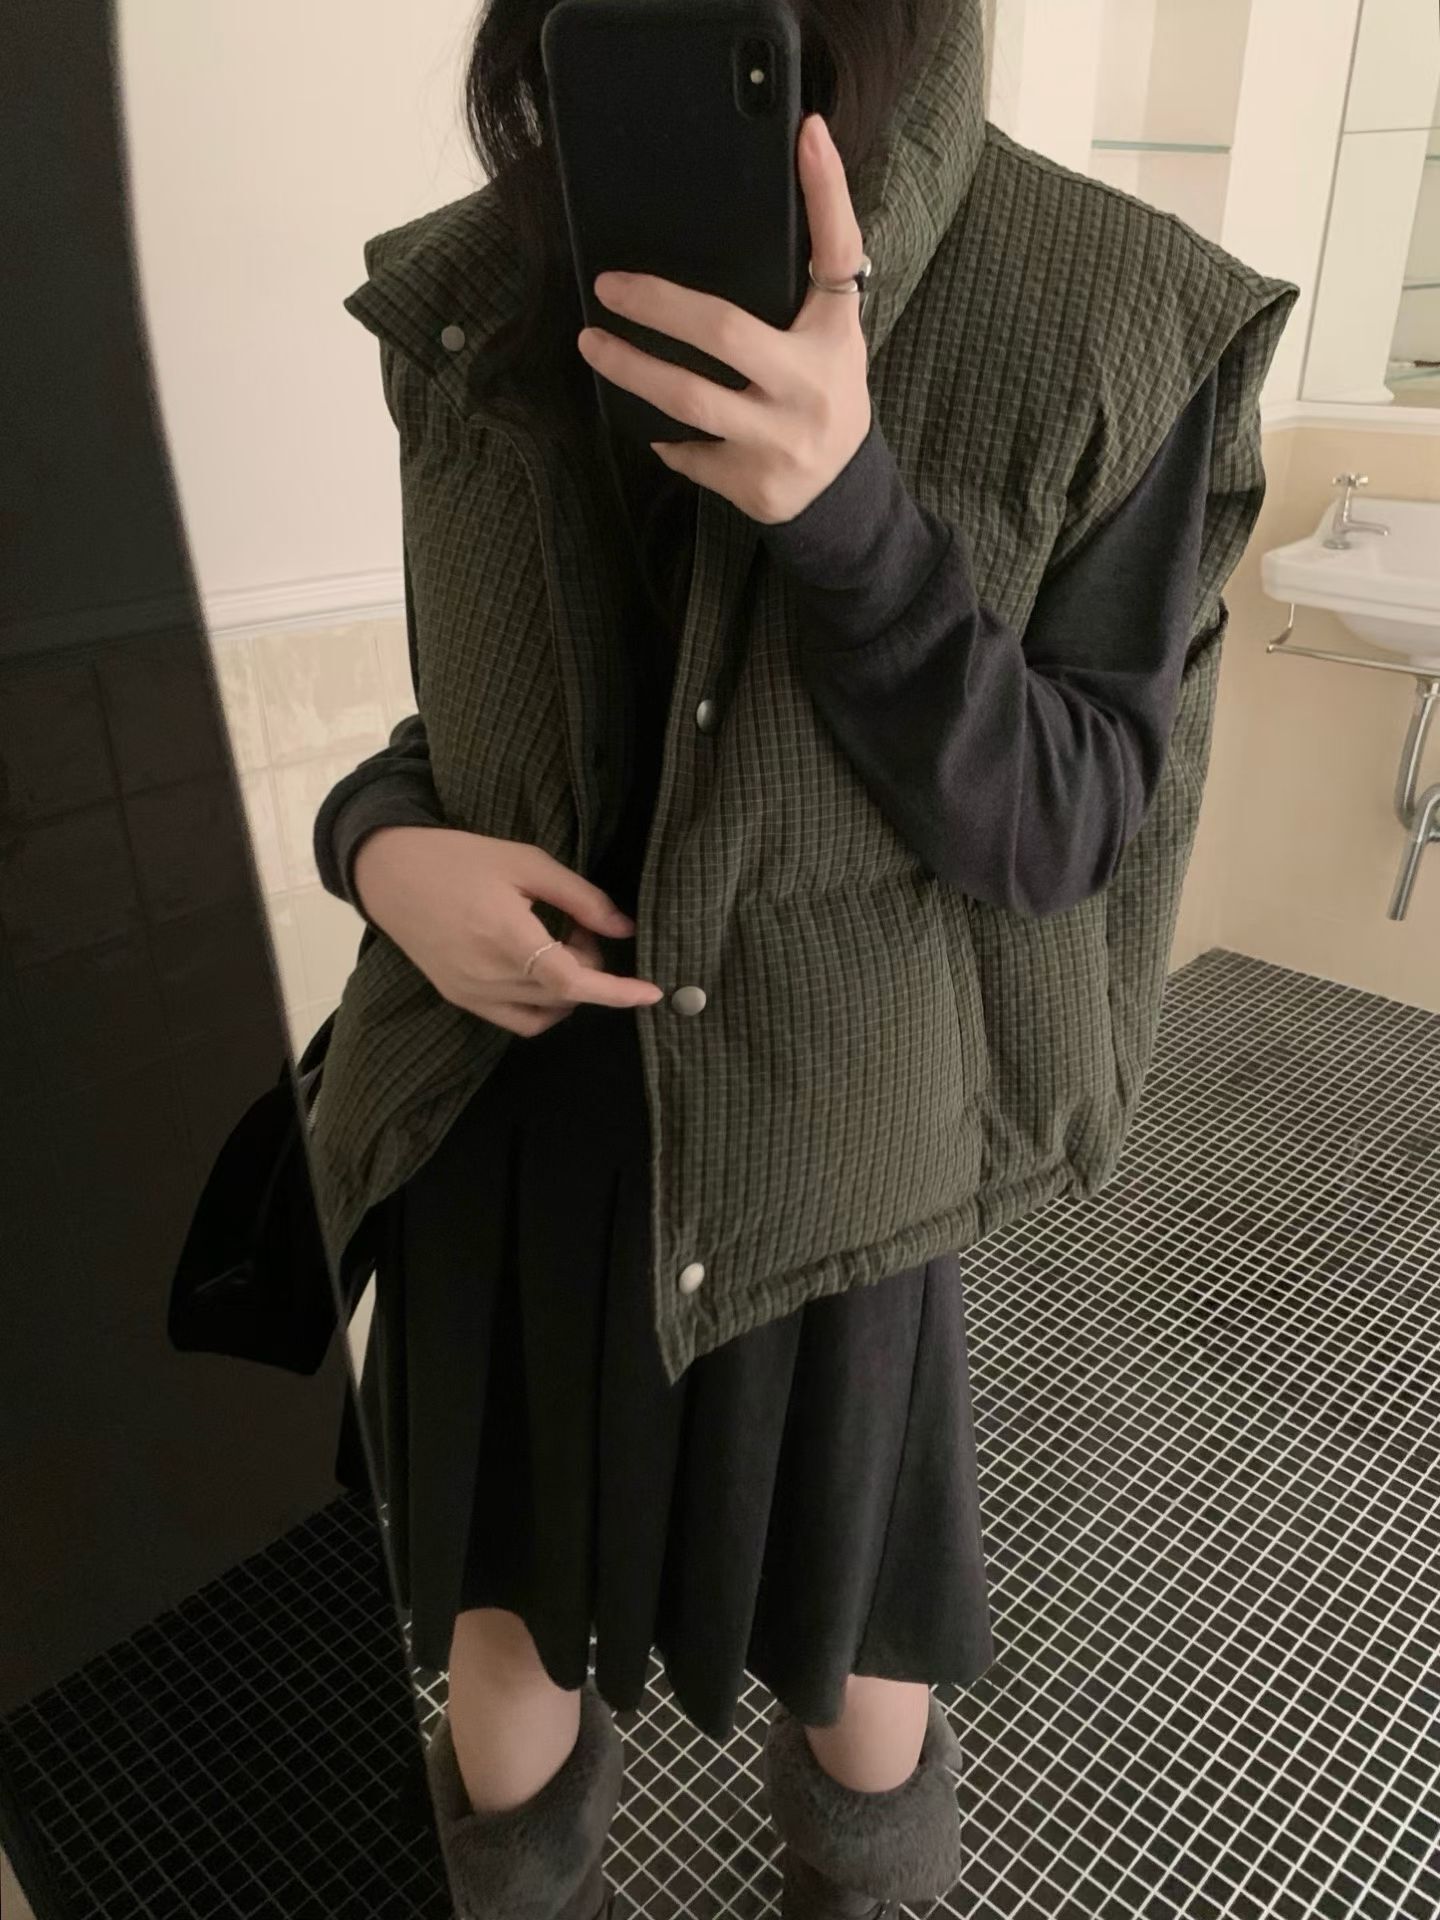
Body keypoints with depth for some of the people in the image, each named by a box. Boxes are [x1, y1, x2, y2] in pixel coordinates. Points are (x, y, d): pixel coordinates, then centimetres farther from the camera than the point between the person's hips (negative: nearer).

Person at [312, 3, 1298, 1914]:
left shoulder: (1122, 323, -12)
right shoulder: (469, 305, -2)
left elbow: (1067, 823, -14)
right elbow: (487, 719, 8)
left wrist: (844, 511, -30)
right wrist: (384, 845, -15)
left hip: (817, 1155, -2)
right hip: (504, 1131, 3)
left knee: (856, 1674, 23)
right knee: (506, 1653, 23)